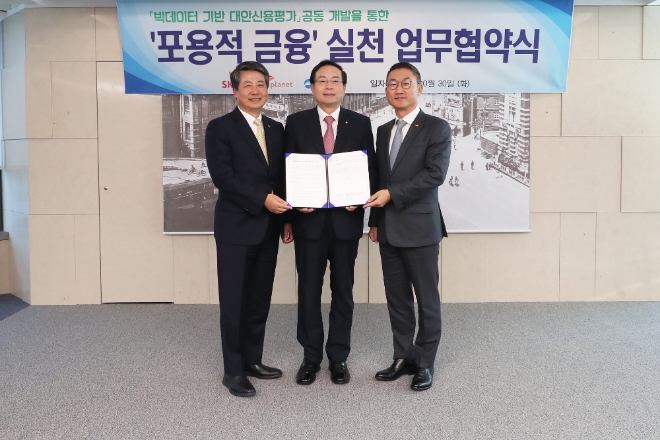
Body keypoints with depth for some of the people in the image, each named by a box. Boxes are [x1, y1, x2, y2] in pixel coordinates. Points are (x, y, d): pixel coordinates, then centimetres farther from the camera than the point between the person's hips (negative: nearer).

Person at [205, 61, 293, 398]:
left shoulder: (276, 129, 13)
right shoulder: (220, 127, -4)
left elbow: (283, 177, 13)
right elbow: (223, 177, -14)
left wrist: (286, 218, 7)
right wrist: (262, 200, -19)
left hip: (268, 228, 6)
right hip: (236, 227, -5)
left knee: (260, 299, 12)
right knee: (234, 300, 2)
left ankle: (252, 359, 26)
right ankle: (233, 370, 13)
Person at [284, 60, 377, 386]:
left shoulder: (360, 124, 4)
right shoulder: (296, 122, 4)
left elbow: (371, 169, 4)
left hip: (346, 219, 0)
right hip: (309, 219, 0)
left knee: (343, 291, 9)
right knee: (308, 290, 8)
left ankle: (338, 357, 23)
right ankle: (311, 357, 23)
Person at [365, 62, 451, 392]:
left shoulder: (437, 128, -4)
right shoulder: (383, 131, 16)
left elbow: (435, 174, -16)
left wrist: (392, 194, -19)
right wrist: (375, 220, 13)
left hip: (419, 227, -6)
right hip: (388, 229, 6)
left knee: (426, 299, 4)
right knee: (396, 298, 12)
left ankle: (425, 363, 17)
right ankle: (403, 358, 24)